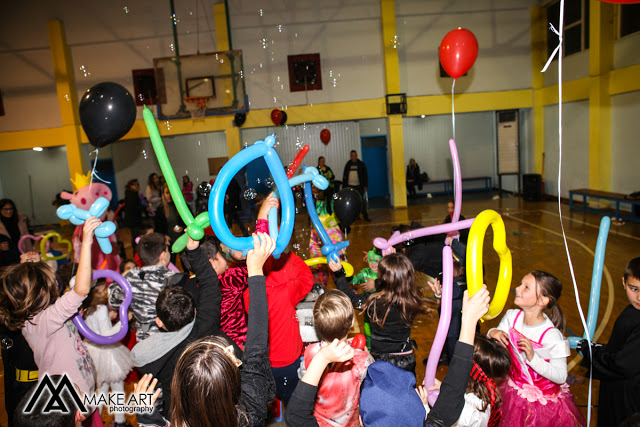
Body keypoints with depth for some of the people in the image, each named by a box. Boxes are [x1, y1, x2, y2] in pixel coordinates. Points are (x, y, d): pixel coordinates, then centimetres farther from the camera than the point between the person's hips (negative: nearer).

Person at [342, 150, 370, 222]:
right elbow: (344, 176, 12)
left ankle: (365, 216, 1)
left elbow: (365, 175, 4)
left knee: (361, 201, -6)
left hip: (359, 186, -2)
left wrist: (365, 186, -3)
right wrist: (344, 186, 6)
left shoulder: (361, 164, 5)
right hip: (350, 186, 2)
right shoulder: (348, 164, 11)